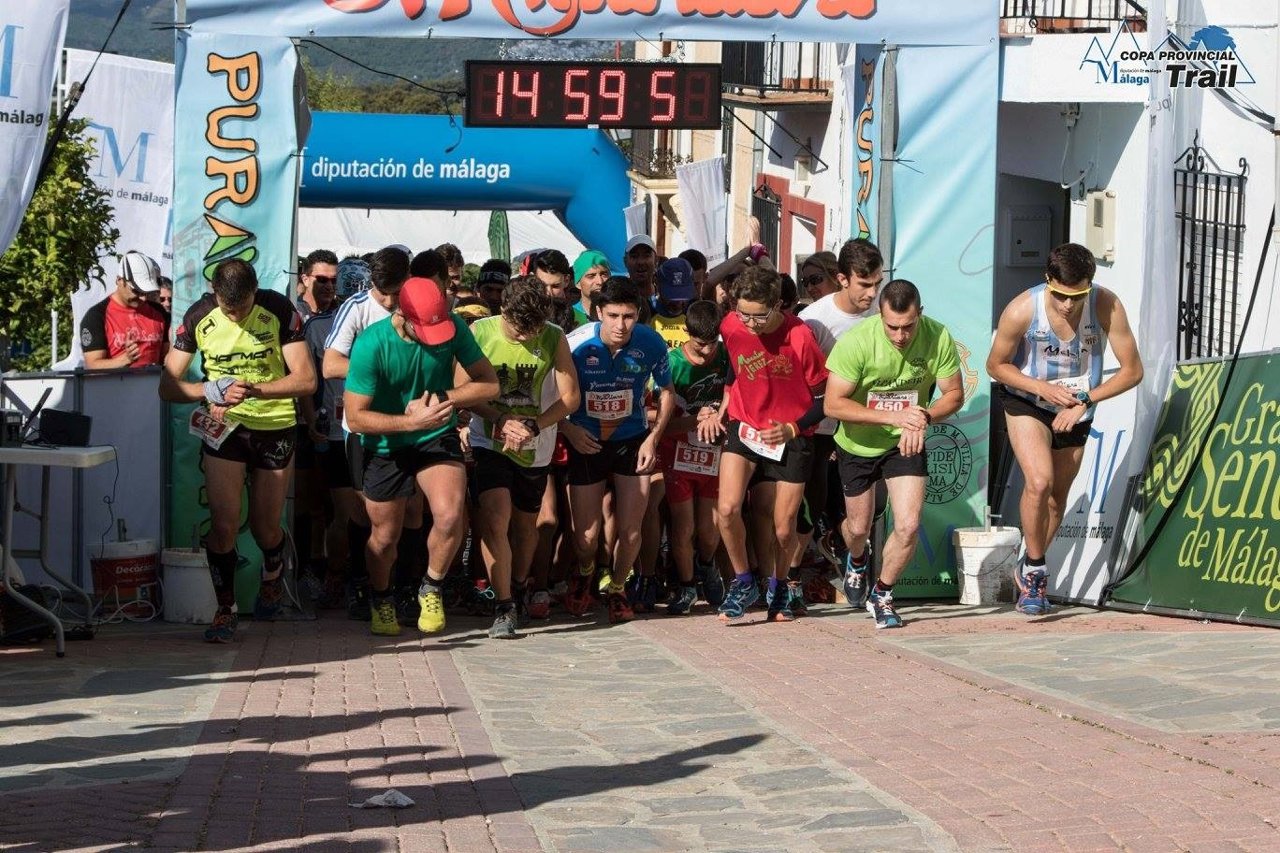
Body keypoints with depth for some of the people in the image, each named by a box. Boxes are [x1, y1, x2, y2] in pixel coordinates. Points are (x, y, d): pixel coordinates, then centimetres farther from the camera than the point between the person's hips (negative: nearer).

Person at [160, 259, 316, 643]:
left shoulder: (279, 310, -13)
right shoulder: (198, 317, -10)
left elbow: (306, 379, -16)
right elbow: (167, 386, -8)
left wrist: (256, 389, -32)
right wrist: (211, 390, -28)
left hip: (275, 427, 0)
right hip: (223, 426, 1)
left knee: (265, 527, 7)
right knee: (223, 523, -12)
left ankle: (273, 577, 41)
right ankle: (225, 610, 1)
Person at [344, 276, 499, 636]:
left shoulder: (454, 328, -16)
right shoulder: (371, 344, -24)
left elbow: (489, 384, -11)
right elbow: (355, 417, -21)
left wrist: (440, 400, -23)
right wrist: (412, 421, -29)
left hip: (437, 438, 1)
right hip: (386, 447, -1)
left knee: (450, 516, -23)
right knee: (385, 536, 10)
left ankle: (432, 589, 4)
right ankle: (381, 599, 42)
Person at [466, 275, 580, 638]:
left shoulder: (554, 338, -7)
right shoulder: (479, 333, -10)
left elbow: (570, 397, -7)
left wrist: (531, 426, -19)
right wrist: (501, 421, -21)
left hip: (535, 448, 2)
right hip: (489, 442, -2)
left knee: (525, 523, 14)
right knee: (495, 518, -19)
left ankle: (517, 591, 37)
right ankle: (504, 608, -13)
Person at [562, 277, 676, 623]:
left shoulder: (651, 344, -15)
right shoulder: (576, 344, -21)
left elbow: (666, 392, 3)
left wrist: (653, 438, -7)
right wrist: (568, 429, -20)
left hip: (632, 441, 1)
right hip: (587, 443, -1)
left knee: (630, 531, -1)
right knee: (586, 535, 1)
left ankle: (617, 588, 29)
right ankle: (585, 573, 38)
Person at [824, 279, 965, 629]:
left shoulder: (938, 338, -22)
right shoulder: (855, 341, -29)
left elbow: (954, 394, -9)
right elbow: (833, 404, -28)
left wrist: (923, 417, -30)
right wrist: (893, 417, -36)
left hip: (906, 442, 1)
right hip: (858, 443, -1)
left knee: (908, 525, -13)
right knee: (858, 528, 17)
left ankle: (881, 596, 14)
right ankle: (857, 561, 55)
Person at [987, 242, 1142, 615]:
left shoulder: (1107, 307, -26)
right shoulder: (1021, 310, -28)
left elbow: (1133, 370, -16)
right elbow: (996, 365, -11)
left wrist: (1083, 400, -23)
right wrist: (1042, 387, -24)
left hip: (1076, 412, 3)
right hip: (1027, 402, -3)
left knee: (1057, 496, 12)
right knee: (1039, 482, -22)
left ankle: (1029, 572, 33)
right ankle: (1034, 569, -2)